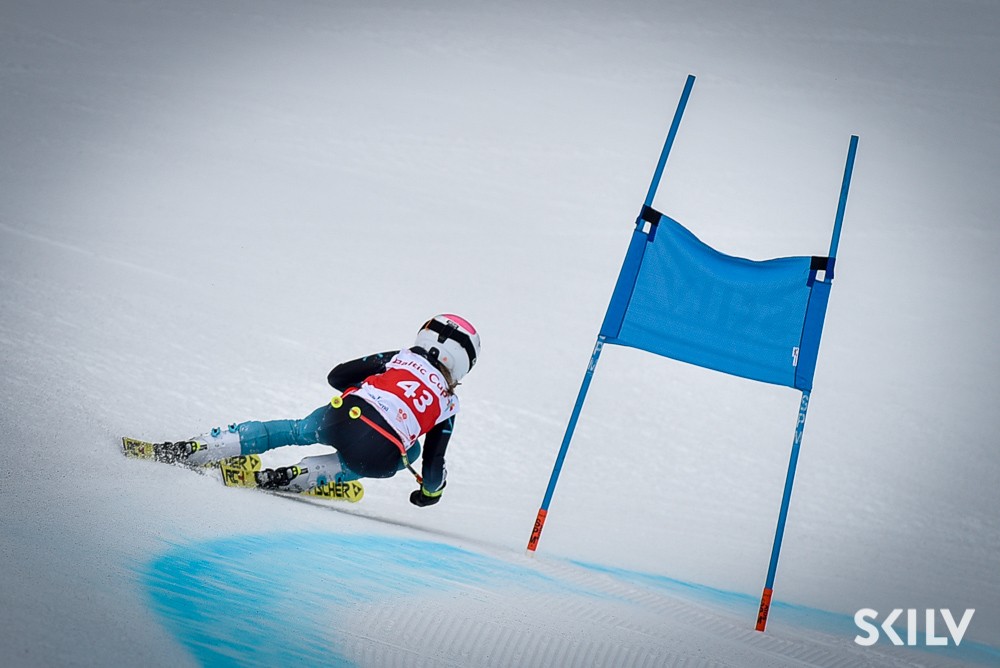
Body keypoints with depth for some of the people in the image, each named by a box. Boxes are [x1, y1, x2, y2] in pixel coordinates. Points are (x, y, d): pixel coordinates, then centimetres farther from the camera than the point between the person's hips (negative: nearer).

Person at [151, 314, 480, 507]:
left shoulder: (399, 358, 21)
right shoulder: (449, 403, 19)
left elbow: (337, 375, 22)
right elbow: (434, 461, 21)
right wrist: (431, 490, 42)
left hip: (340, 420, 2)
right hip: (376, 460, -2)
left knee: (296, 430, 31)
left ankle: (195, 448, 21)